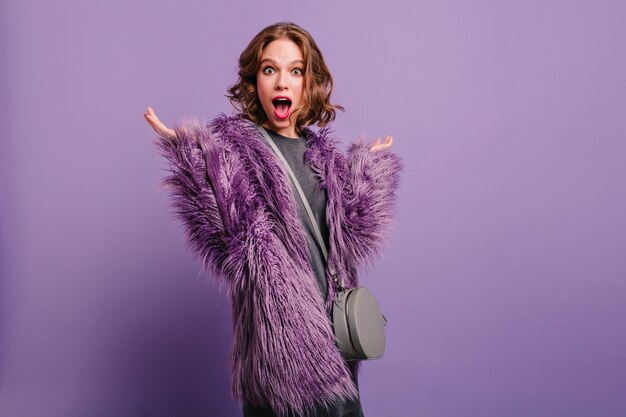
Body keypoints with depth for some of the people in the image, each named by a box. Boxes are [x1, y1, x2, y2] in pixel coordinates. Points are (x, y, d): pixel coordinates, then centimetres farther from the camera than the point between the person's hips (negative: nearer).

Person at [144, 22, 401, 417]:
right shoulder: (231, 145, -8)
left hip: (331, 321, 6)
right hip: (276, 325, -5)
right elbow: (227, 240, -19)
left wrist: (369, 167, 12)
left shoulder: (321, 150, 8)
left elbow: (349, 234, 5)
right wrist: (189, 157, -25)